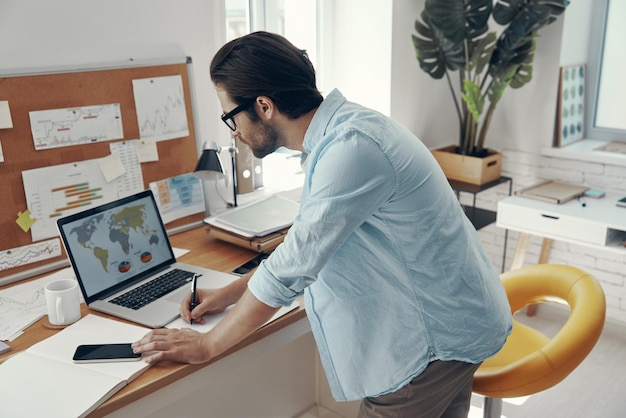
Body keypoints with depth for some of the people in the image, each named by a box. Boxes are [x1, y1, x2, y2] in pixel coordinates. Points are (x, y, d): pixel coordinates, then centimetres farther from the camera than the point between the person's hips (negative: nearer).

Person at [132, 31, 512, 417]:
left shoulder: (352, 148, -28)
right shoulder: (337, 133, 4)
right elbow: (306, 244, 13)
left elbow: (290, 270, -25)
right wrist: (228, 295, 10)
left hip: (440, 335, -9)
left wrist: (206, 345, -11)